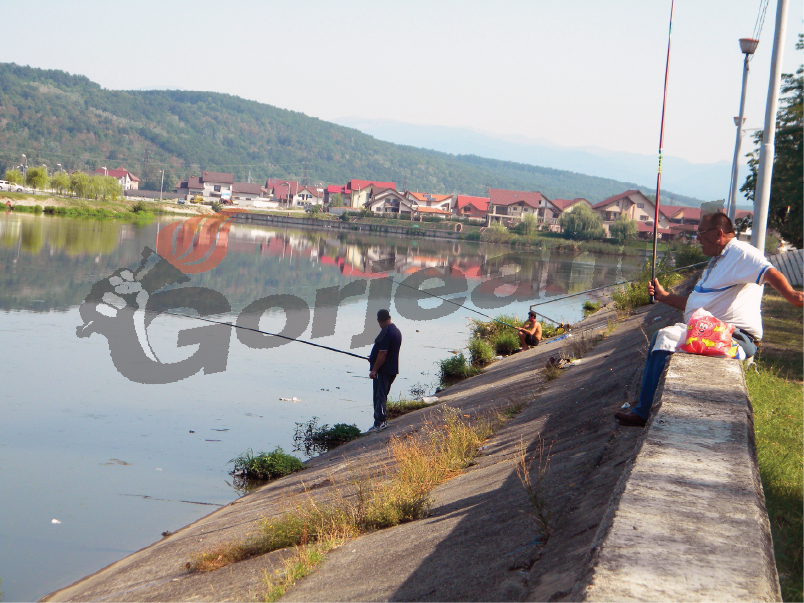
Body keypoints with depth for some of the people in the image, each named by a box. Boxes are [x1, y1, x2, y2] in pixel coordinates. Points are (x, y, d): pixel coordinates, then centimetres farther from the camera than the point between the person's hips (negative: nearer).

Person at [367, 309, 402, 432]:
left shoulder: (385, 333, -19)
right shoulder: (396, 331, 11)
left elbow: (383, 353, -23)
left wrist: (374, 370, -19)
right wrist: (373, 358, 31)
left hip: (383, 370, -9)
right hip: (392, 369, 9)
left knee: (379, 396, -6)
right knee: (382, 395, 16)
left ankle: (380, 422, -7)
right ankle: (382, 420, 19)